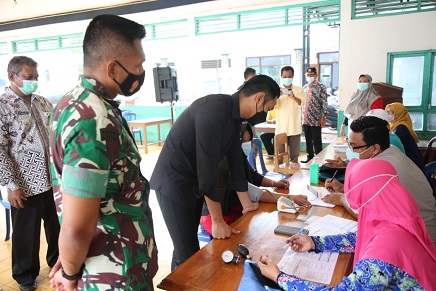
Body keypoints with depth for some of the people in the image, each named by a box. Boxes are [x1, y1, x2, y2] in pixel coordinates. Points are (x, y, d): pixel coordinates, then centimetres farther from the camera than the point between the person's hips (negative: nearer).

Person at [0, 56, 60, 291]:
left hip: (53, 178, 5)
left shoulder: (43, 102, 7)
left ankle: (58, 262, 42)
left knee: (58, 226, 18)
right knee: (26, 233, 13)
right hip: (25, 184, -5)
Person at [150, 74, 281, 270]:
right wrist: (218, 221, -20)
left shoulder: (234, 116, 4)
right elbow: (207, 167, -27)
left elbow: (235, 161, 11)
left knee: (192, 247, 16)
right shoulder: (214, 109, -26)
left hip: (194, 183, 9)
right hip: (173, 183, -9)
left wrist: (247, 204, 18)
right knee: (187, 254, -2)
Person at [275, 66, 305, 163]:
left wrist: (294, 98, -30)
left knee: (294, 153, 9)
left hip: (295, 127, 1)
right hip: (281, 128, 0)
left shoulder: (299, 90, 5)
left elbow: (302, 103, -9)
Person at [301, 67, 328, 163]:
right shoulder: (304, 88, 12)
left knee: (316, 140, 1)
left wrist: (323, 117, -14)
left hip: (316, 119, -5)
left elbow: (324, 103, -8)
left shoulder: (321, 87, -4)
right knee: (308, 140, 12)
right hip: (305, 119, 5)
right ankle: (310, 157, 23)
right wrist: (302, 116, 12)